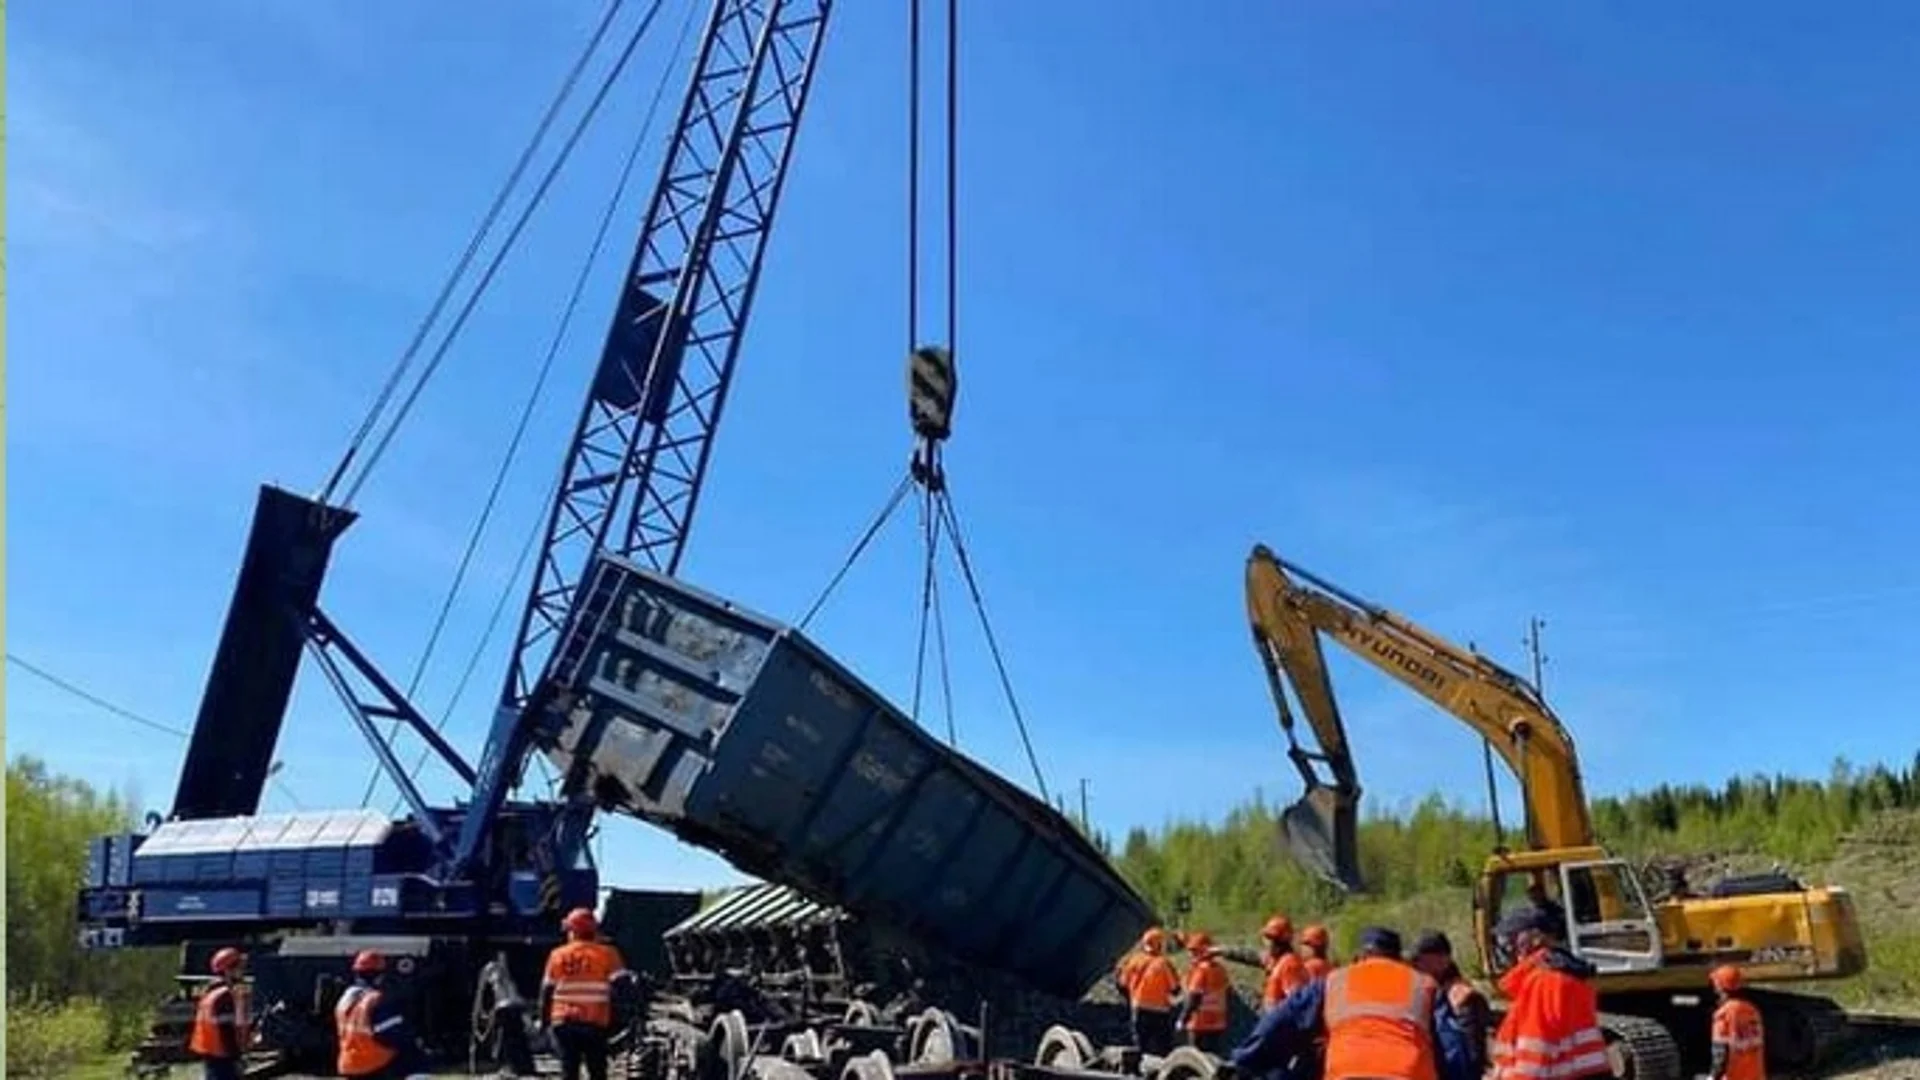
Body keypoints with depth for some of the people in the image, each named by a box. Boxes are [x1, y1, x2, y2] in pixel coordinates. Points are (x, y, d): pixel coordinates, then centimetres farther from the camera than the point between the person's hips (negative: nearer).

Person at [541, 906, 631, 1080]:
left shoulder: (557, 955, 5)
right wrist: (614, 1021, -1)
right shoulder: (607, 954, -2)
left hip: (563, 1022, 2)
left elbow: (546, 991, 7)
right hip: (595, 1023, -2)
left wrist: (544, 1019, 18)